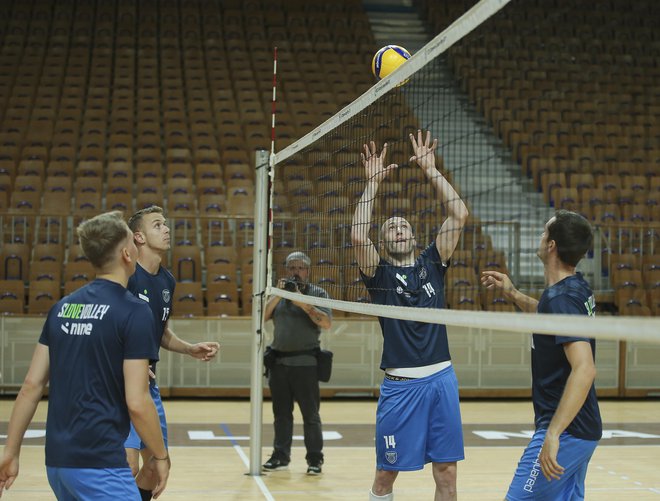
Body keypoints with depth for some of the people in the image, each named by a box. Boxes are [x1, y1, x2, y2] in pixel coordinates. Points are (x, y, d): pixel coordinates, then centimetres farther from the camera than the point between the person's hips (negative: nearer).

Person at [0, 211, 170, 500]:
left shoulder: (62, 307, 9)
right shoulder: (134, 312, -11)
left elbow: (31, 386, 7)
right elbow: (137, 402, -14)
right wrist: (160, 456, -1)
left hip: (57, 461, 8)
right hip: (99, 465, -7)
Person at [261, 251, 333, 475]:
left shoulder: (318, 293, 1)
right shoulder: (279, 293, 13)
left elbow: (326, 323, -12)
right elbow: (262, 317, 1)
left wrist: (303, 302, -19)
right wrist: (278, 295, -11)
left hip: (305, 362, -4)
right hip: (279, 361, 4)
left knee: (310, 414, -1)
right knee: (281, 413, 9)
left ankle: (315, 459, 5)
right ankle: (280, 456, 17)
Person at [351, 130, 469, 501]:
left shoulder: (432, 263, 11)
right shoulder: (379, 273, 4)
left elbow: (459, 215, 2)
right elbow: (359, 236, -14)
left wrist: (431, 170, 0)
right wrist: (374, 182, -10)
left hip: (442, 379, 3)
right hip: (400, 384, -2)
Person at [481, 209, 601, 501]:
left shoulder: (562, 298, -20)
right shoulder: (576, 289, 8)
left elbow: (584, 369, -30)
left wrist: (553, 434, -33)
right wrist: (513, 294, 21)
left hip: (564, 432, -10)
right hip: (583, 430, 10)